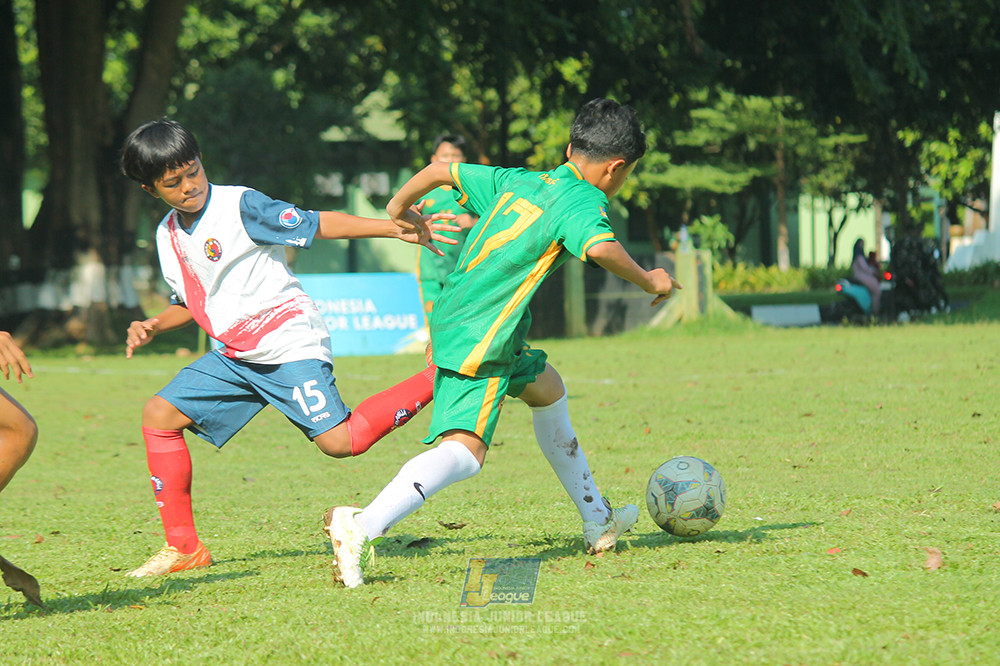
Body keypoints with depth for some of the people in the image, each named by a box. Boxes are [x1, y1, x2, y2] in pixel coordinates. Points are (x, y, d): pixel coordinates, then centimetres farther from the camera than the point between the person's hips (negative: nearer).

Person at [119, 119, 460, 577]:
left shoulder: (239, 205, -12)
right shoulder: (168, 236, 10)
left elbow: (317, 224, -15)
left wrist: (396, 228, -23)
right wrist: (152, 327, 6)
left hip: (288, 343, -8)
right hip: (234, 354, 8)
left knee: (338, 441, -22)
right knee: (160, 414, 3)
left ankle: (438, 379, -5)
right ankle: (183, 547, 8)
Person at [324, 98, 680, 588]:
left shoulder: (517, 181, 14)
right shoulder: (583, 201, -9)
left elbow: (441, 170, 21)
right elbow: (600, 249, -30)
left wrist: (398, 208, 38)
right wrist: (648, 281, -14)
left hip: (452, 318, 10)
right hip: (479, 337, -10)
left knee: (546, 390, 28)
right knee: (465, 449, -20)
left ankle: (597, 523, 40)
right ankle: (362, 526, -37)